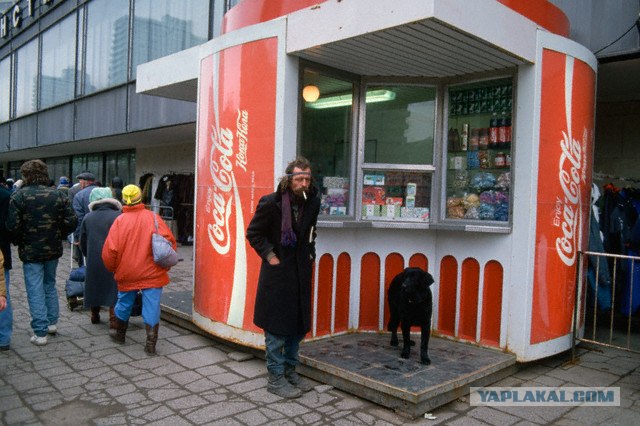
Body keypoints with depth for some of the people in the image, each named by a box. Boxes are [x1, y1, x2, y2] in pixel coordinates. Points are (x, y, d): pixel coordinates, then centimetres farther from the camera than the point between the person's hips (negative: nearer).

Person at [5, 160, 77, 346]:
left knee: (35, 290, 2)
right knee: (50, 285, 21)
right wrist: (58, 236, 10)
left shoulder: (19, 196, -11)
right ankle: (52, 322, 28)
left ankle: (40, 332, 4)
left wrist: (18, 243, 1)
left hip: (30, 251, -4)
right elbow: (71, 222, -5)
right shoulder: (58, 195, -1)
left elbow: (13, 226, -17)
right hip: (53, 249, 4)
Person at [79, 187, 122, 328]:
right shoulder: (119, 216, -9)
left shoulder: (87, 218, 4)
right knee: (114, 288, 4)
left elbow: (82, 243, 11)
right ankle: (114, 319, 0)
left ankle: (95, 316, 32)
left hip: (93, 261, 4)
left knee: (94, 286, 19)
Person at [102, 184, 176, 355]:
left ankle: (120, 334, 41)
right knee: (151, 307, 3)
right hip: (152, 273, -1)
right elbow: (169, 241, -8)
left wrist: (112, 268, 11)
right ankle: (151, 343, 2)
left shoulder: (119, 221, -6)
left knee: (124, 303, 21)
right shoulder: (153, 217, -6)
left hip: (127, 273, 2)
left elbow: (109, 250, -8)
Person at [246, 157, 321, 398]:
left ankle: (290, 371, 30)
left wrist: (310, 253, 10)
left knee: (298, 325, 14)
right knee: (276, 328, 2)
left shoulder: (313, 203, 1)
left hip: (301, 273, 6)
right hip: (276, 273, -6)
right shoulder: (271, 203, -15)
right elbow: (253, 233, -4)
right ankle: (275, 378, 15)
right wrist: (270, 256, -10)